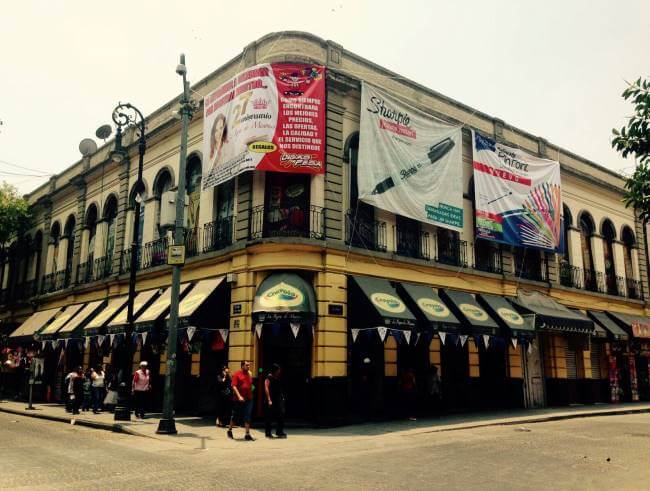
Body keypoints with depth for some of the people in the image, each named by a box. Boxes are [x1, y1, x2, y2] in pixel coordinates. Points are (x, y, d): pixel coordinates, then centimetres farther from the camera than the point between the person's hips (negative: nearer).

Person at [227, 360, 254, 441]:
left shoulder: (249, 374, 8)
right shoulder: (237, 374, -6)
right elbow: (234, 386, -11)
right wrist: (239, 396, -20)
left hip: (248, 399, 4)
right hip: (238, 399, -4)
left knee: (247, 417, 0)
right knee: (235, 416, 9)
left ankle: (247, 434, 1)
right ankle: (229, 431, 29)